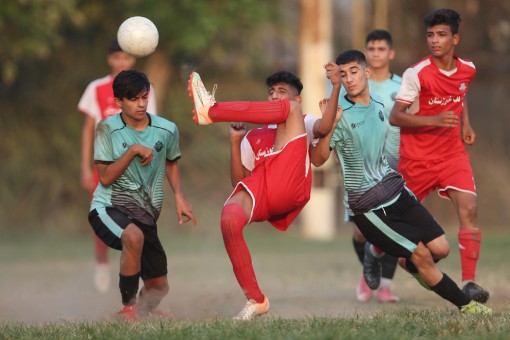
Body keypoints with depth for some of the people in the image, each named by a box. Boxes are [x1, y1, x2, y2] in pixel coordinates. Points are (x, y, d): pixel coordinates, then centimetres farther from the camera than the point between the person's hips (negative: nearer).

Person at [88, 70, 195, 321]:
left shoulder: (167, 130, 1)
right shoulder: (107, 129, -9)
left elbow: (171, 163, 22)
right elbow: (105, 178, -12)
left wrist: (179, 197, 7)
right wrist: (133, 150, -20)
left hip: (146, 213, 5)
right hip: (109, 206, -5)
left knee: (158, 287, 9)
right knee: (134, 236, -39)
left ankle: (143, 311, 44)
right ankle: (128, 309, -23)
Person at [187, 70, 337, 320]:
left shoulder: (302, 124, 26)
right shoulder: (253, 138, 35)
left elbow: (323, 128, 0)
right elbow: (238, 181, 26)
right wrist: (235, 142, 16)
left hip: (289, 190, -3)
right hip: (258, 189, 3)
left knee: (287, 109, -9)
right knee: (230, 219, -34)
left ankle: (210, 111, -22)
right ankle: (256, 299, -21)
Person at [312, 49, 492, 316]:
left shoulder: (378, 106, 6)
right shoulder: (340, 115, -14)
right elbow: (318, 159, -24)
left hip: (396, 192, 6)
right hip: (367, 205, -6)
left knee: (440, 248, -1)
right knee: (422, 256, -9)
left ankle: (376, 251, 22)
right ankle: (465, 304, 8)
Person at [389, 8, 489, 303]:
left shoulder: (467, 70, -1)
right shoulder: (417, 74, -17)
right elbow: (395, 117, -18)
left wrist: (465, 123, 10)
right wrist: (435, 120, -29)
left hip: (453, 153, 3)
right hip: (417, 157, -3)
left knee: (469, 209, -17)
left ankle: (469, 282, -19)